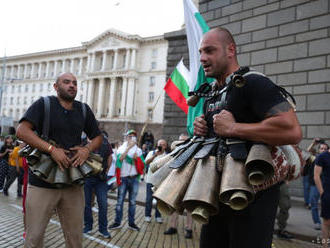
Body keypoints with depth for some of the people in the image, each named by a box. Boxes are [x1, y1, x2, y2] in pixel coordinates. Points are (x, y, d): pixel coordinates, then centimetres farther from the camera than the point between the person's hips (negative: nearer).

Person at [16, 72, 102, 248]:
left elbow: (98, 137, 17)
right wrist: (52, 149, -22)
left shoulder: (84, 110, 11)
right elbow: (22, 131, -13)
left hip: (73, 184, 4)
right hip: (42, 182, -3)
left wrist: (87, 149, -5)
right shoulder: (44, 104, -2)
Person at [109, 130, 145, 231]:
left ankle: (131, 222, 15)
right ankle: (117, 222, 9)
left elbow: (142, 165, 7)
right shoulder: (121, 148, 4)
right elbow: (120, 159, -17)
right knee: (120, 201, 0)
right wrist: (129, 147, -21)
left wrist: (137, 158, -11)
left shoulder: (138, 150, 12)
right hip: (123, 178, -2)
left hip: (134, 178, 2)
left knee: (132, 201, 7)